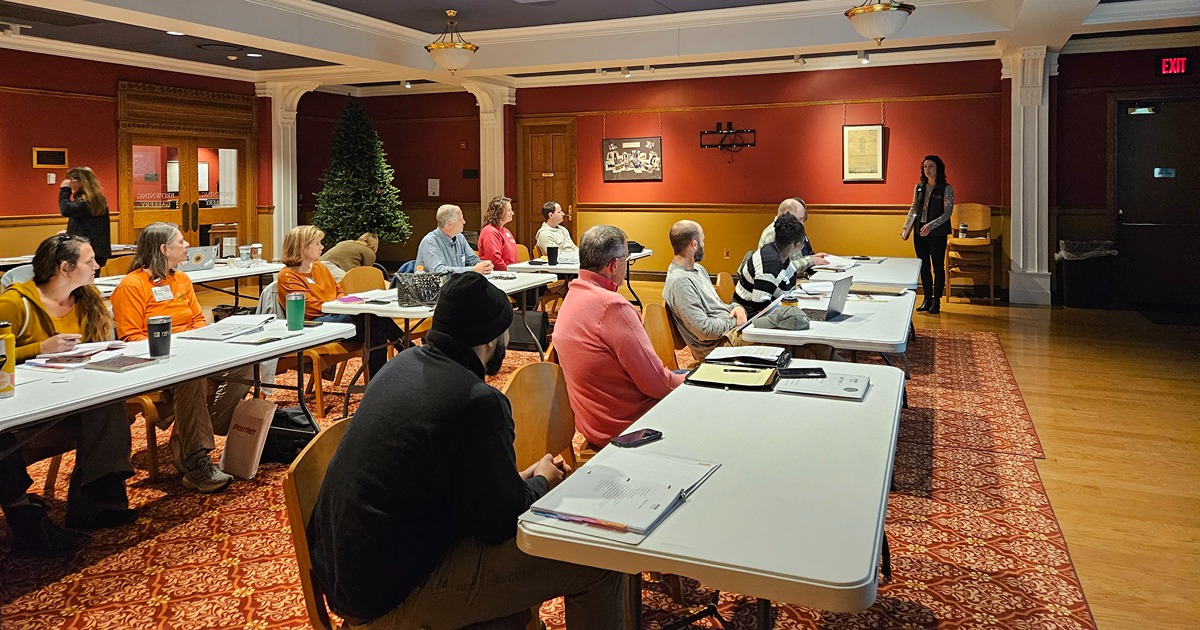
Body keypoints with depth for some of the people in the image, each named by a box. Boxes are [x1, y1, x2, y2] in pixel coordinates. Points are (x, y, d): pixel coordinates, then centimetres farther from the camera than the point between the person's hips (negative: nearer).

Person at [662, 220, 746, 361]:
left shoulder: (698, 269, 13)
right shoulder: (679, 281, -19)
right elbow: (704, 330, -22)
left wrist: (737, 308, 0)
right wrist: (735, 321, -10)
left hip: (731, 329, 10)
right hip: (716, 345, -10)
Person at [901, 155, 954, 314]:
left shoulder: (946, 189, -7)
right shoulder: (918, 188, 8)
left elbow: (948, 213, -12)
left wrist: (931, 225, -23)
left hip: (937, 234, -5)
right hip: (919, 232, 5)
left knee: (938, 267, 3)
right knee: (924, 267, 10)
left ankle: (936, 301, 10)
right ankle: (927, 299, 20)